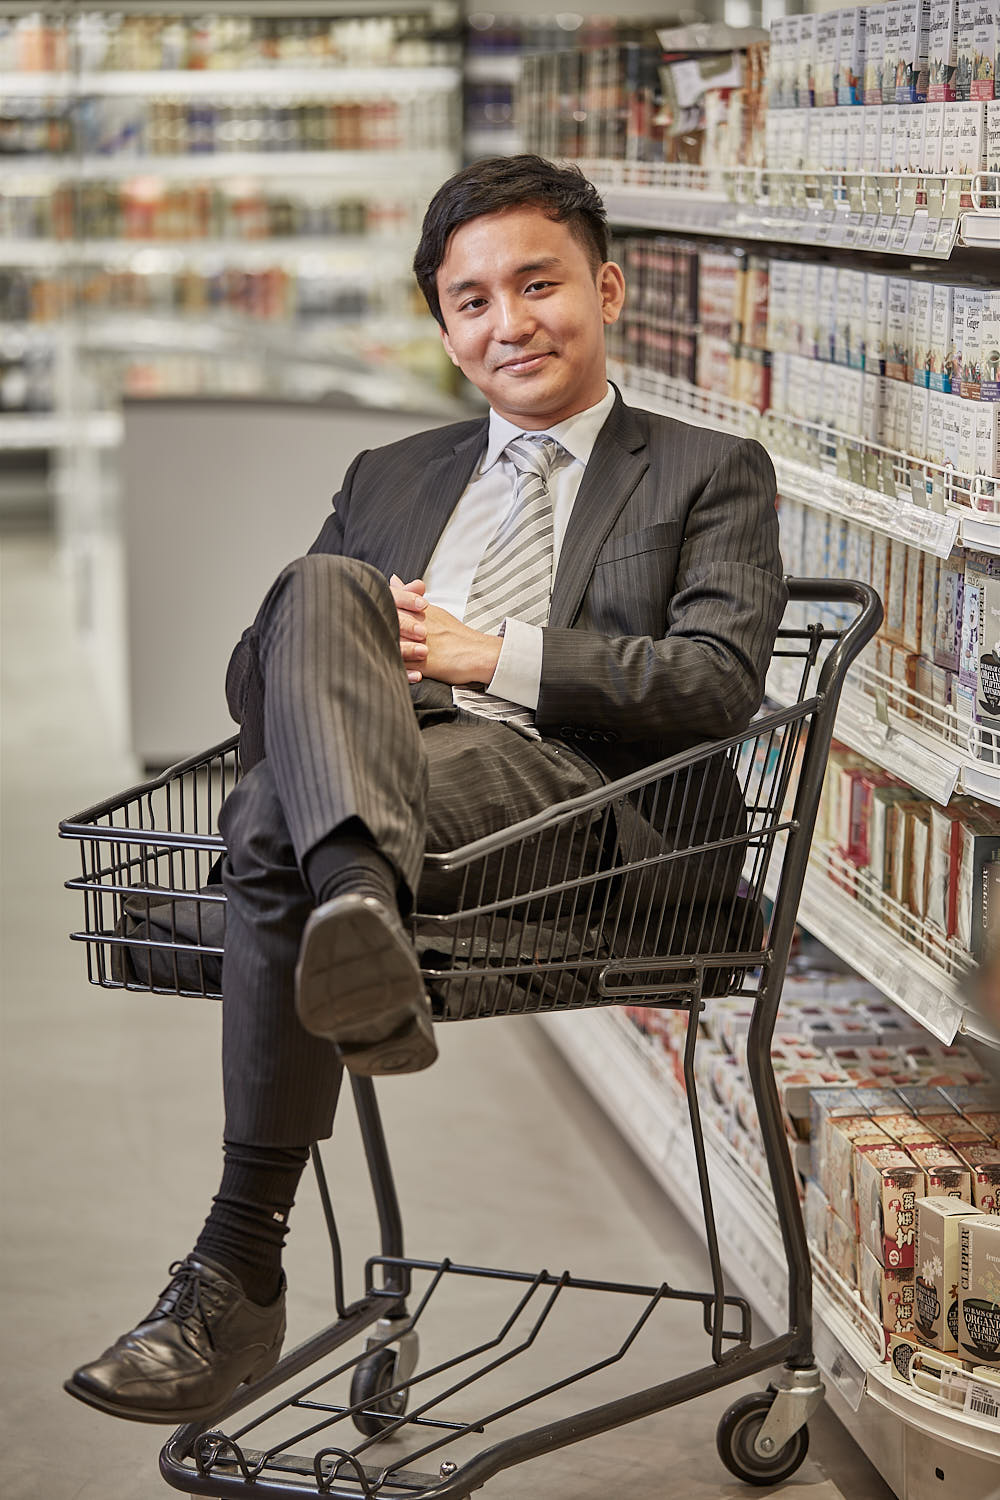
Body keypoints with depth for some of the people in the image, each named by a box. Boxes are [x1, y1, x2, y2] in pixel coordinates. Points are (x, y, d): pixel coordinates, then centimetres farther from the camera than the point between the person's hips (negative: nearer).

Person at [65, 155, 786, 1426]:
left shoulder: (708, 476, 20)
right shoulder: (388, 479, 33)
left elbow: (721, 681, 1)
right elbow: (248, 672, 24)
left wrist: (492, 653, -6)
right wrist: (346, 648, -1)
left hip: (561, 791, -4)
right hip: (352, 770, 4)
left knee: (277, 832, -33)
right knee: (319, 587, -31)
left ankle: (239, 1269, -36)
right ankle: (359, 916, -53)